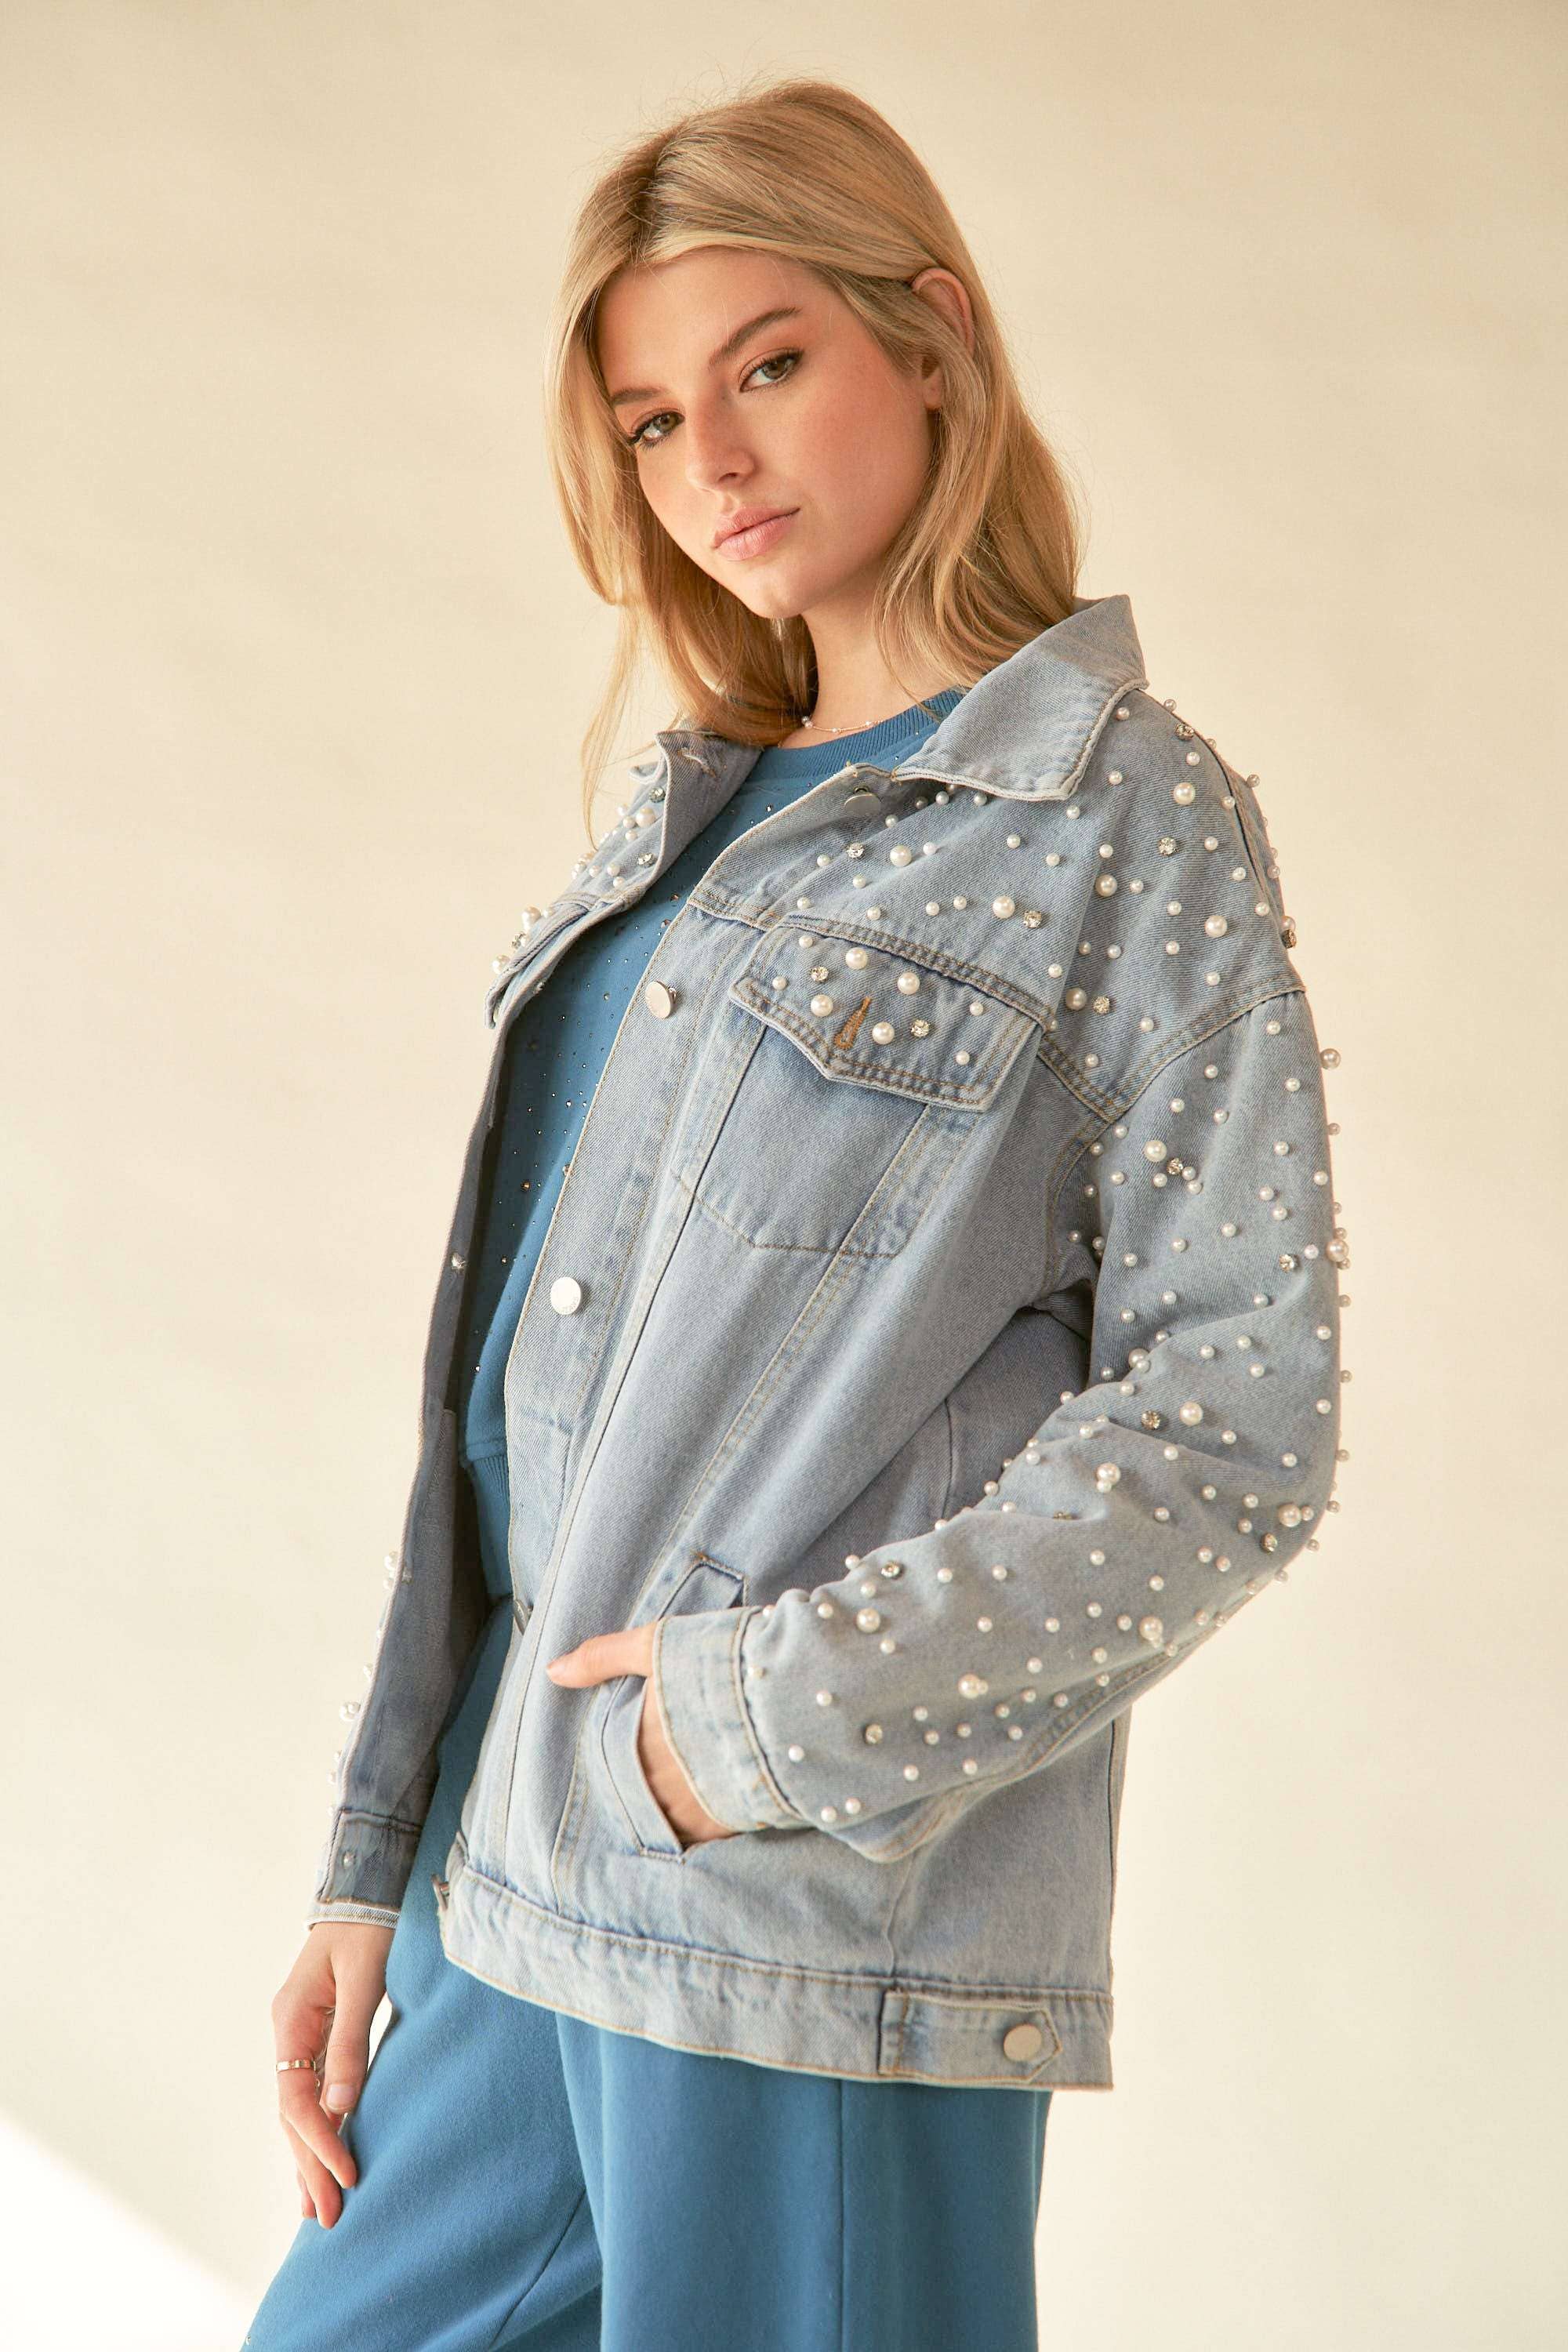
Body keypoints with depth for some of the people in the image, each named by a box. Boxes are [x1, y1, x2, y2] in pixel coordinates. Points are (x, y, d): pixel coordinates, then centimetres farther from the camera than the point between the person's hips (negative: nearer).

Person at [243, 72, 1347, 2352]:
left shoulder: (1126, 820, -2)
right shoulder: (684, 830, 17)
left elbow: (1233, 1429, -9)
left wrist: (795, 1708, -16)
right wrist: (375, 1865, 13)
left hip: (830, 1913, -7)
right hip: (515, 1906, 7)